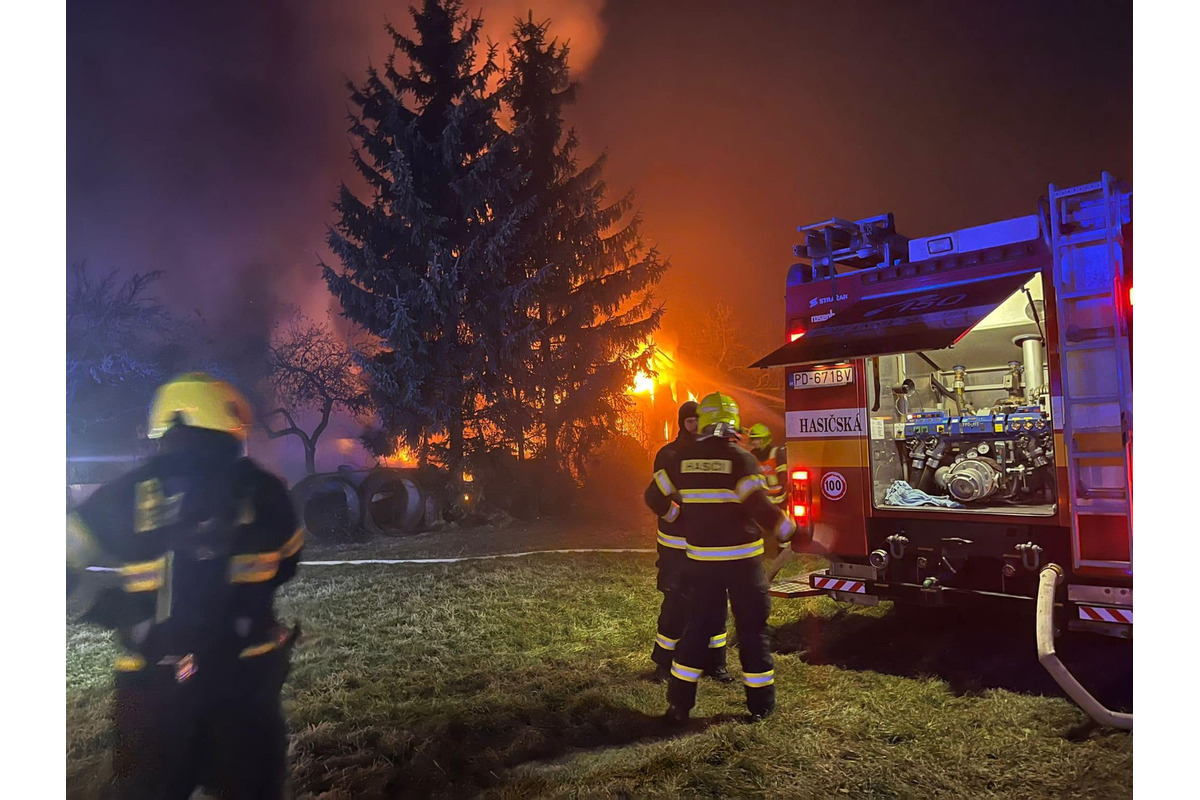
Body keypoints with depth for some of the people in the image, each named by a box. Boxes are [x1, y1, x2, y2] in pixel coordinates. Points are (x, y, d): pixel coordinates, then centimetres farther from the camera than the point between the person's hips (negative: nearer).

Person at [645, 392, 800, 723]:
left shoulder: (683, 458, 0)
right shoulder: (740, 458, -13)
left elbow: (657, 498, 5)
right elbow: (759, 506, -20)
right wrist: (788, 530, -5)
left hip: (700, 559, 4)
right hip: (741, 558, -3)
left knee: (699, 626, 14)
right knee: (752, 628, 11)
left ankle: (679, 703, 17)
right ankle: (760, 704, 20)